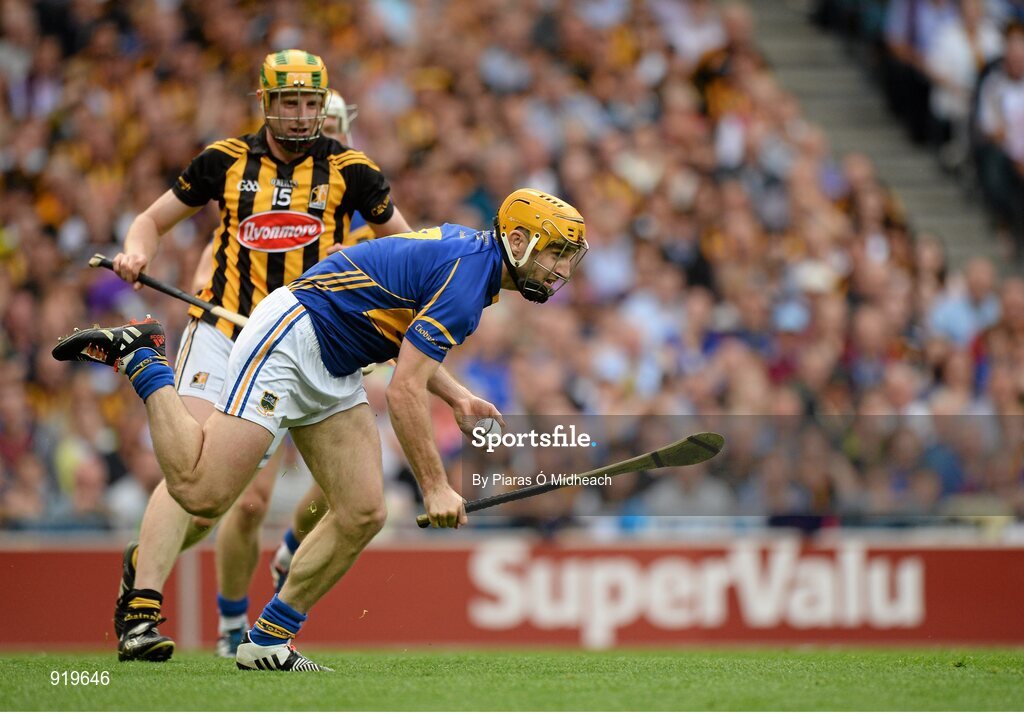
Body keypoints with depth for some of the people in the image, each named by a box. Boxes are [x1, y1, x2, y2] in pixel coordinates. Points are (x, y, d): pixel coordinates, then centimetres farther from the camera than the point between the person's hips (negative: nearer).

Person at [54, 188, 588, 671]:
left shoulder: (469, 250, 10)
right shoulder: (466, 278, -21)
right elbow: (404, 392, -24)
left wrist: (457, 397, 11)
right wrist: (434, 486, -20)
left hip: (332, 372, 11)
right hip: (286, 344, -11)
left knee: (363, 514, 1)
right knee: (201, 494, -17)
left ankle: (267, 642, 8)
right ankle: (140, 359, 1)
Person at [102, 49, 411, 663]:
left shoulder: (348, 169, 3)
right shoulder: (227, 161, 4)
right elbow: (155, 219, 14)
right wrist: (138, 253, -8)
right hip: (220, 337, -1)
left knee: (251, 503, -1)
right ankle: (141, 610, -22)